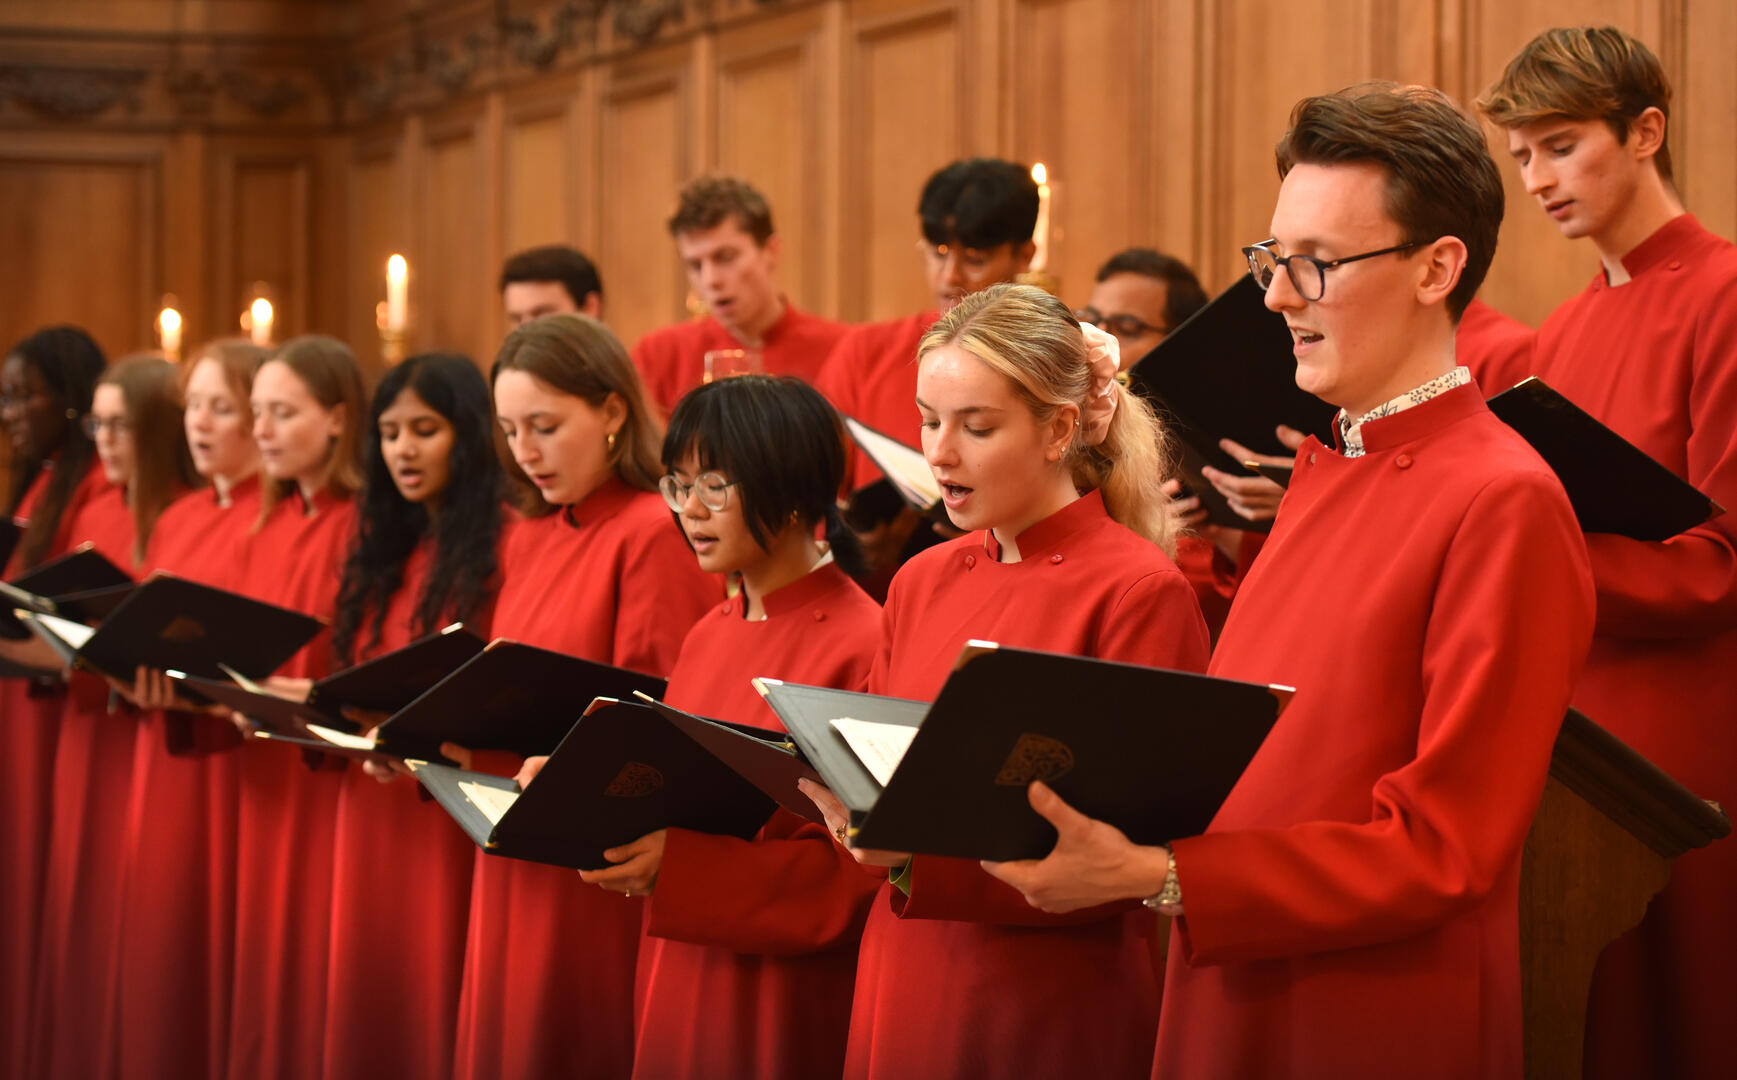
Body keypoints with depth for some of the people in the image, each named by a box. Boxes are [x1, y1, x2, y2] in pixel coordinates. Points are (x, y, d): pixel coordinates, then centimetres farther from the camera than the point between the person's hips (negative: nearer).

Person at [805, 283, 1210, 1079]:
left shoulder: (1141, 593, -10)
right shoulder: (921, 583, 9)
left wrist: (925, 849, -24)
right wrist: (844, 796, -7)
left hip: (1057, 1016, -5)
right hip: (904, 990, 5)